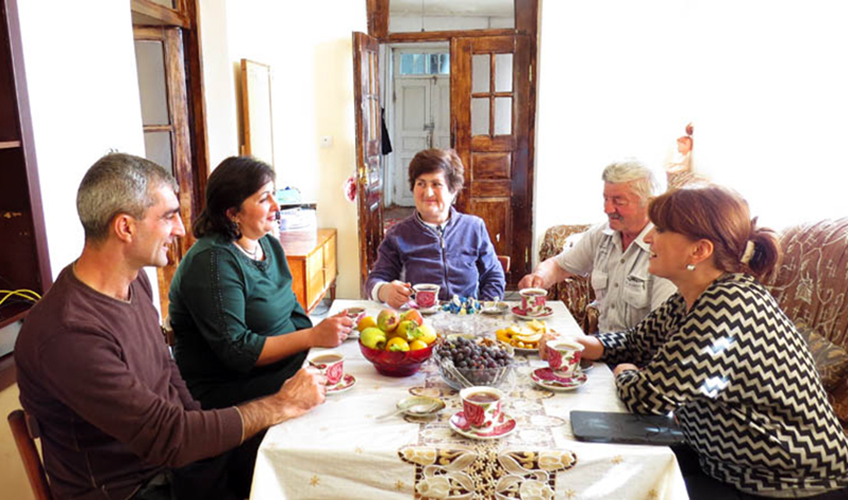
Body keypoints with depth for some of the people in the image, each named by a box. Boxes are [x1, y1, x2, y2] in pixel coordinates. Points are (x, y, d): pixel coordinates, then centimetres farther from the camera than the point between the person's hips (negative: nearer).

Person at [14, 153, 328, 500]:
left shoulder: (135, 282, 0)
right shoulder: (67, 335, -28)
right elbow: (170, 439, -27)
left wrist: (199, 425, -2)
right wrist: (282, 405, -20)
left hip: (173, 454, 7)